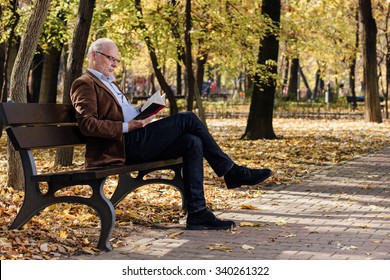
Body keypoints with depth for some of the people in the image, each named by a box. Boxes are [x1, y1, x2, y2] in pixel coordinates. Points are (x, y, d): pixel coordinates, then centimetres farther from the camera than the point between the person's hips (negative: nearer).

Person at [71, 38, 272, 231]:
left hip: (134, 143, 10)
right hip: (123, 145, -10)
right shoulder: (84, 84, -2)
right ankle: (231, 172, -6)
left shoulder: (107, 83, 30)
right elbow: (87, 125, -15)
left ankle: (197, 214, -14)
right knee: (187, 119, -16)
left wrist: (142, 112, 10)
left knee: (192, 142, -10)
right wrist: (127, 127, -21)